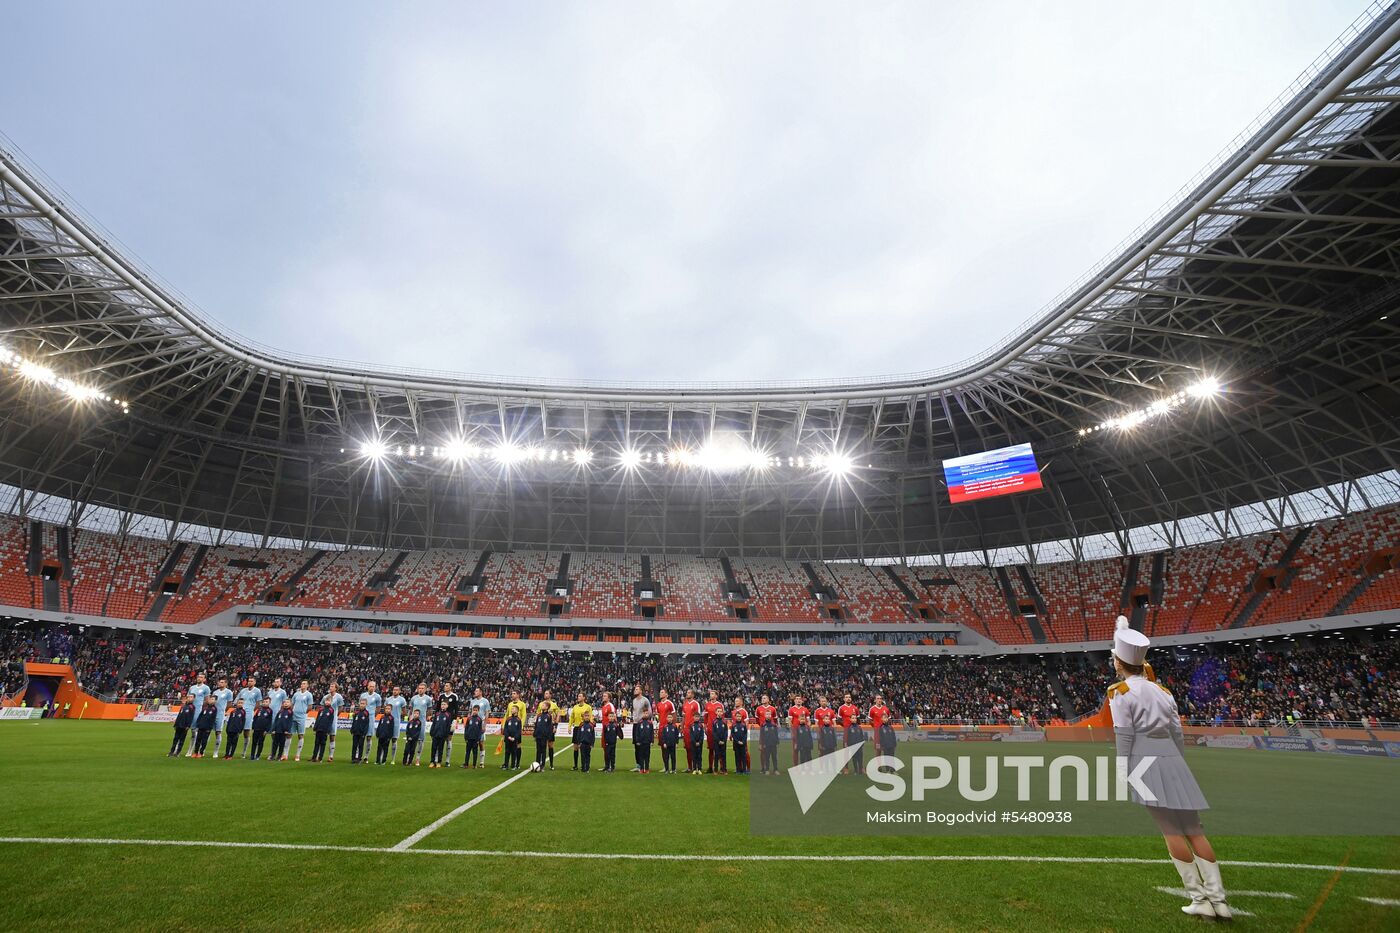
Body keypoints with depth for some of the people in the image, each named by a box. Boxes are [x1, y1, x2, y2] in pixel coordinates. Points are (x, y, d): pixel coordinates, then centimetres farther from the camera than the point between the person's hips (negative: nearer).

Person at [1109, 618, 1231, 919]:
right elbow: (1177, 734, 16)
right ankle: (1218, 899, 8)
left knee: (1171, 829, -2)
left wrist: (1122, 776, -6)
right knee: (1193, 829, 8)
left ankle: (1199, 899, 2)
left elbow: (1124, 738, -9)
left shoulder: (1120, 692, -4)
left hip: (1144, 759, -6)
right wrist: (1180, 769, 24)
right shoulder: (1162, 691, 14)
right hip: (1171, 758, 6)